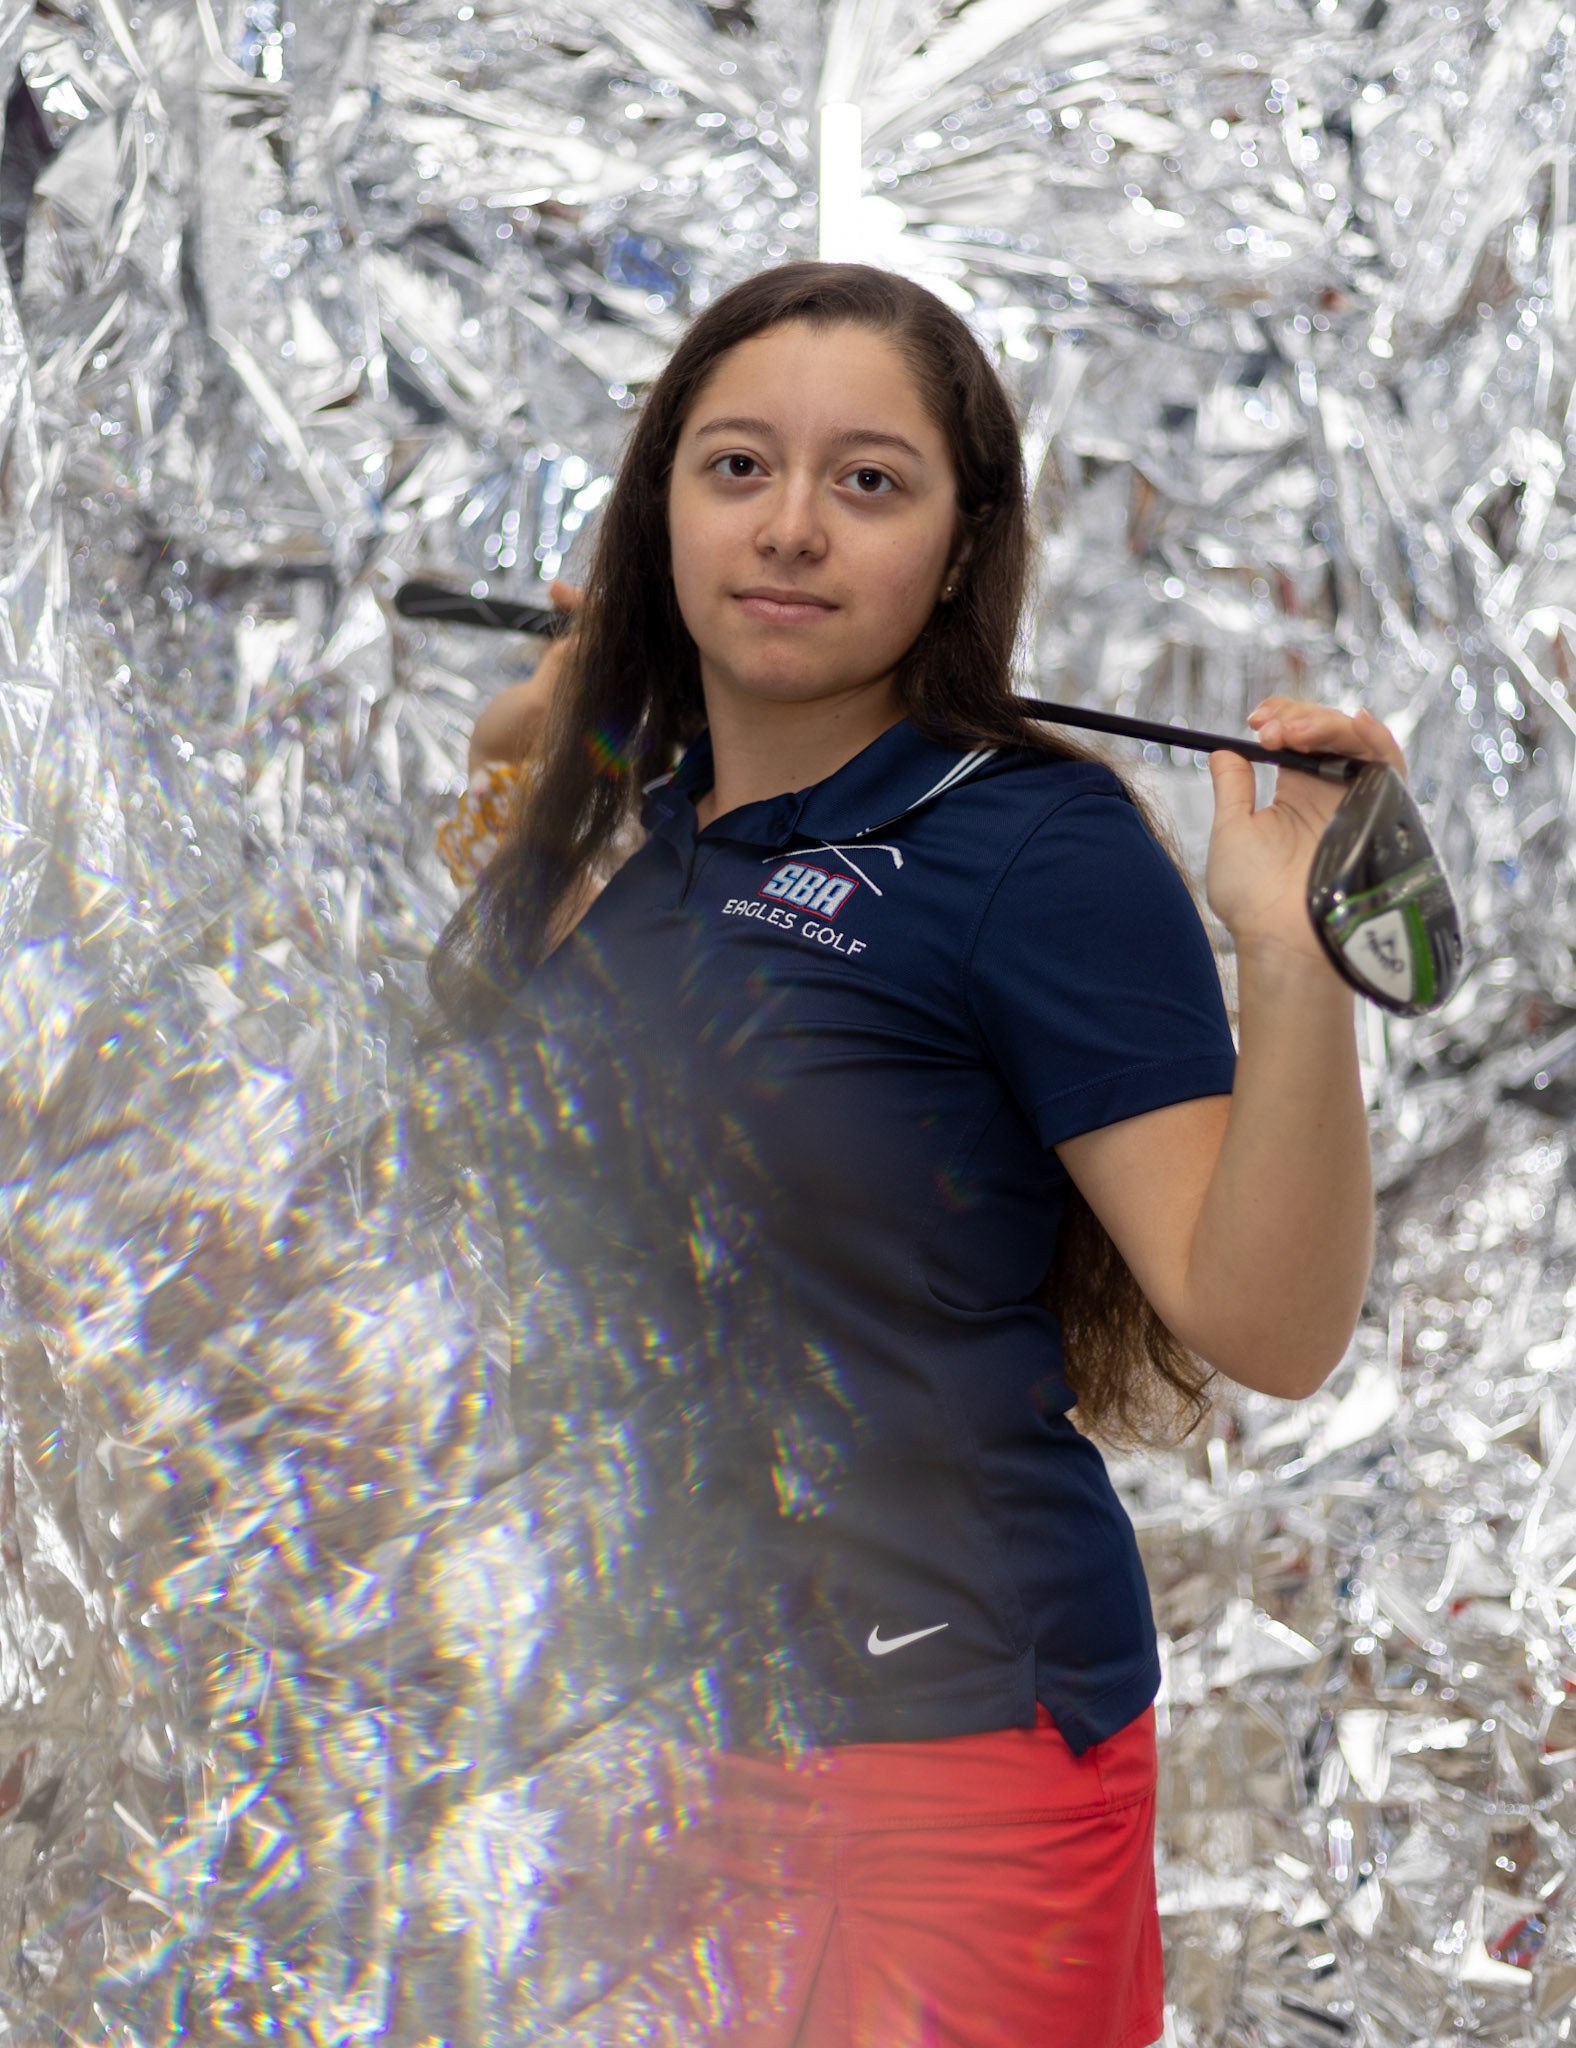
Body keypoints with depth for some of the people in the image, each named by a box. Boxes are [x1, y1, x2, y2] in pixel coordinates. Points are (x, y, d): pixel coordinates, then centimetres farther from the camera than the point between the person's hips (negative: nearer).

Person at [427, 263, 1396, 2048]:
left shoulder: (1034, 848, -13)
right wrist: (543, 712, 16)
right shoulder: (618, 804, 5)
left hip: (932, 1725, -6)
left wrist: (1296, 970, -34)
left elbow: (1265, 1329, -20)